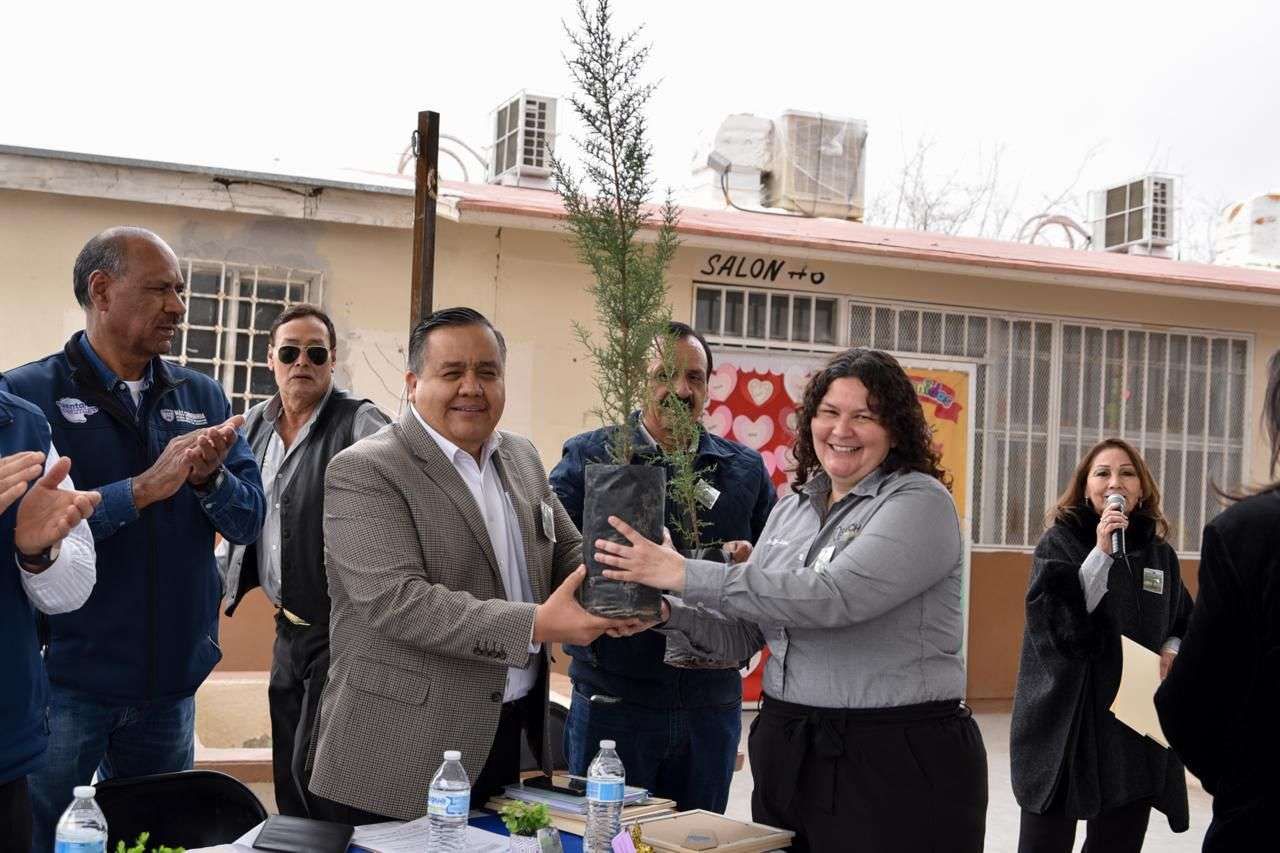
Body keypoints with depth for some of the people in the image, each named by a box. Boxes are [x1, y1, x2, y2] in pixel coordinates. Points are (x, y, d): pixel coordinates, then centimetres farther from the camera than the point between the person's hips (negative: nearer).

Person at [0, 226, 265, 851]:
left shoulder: (202, 397, 6)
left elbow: (249, 519, 2)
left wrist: (208, 478, -17)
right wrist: (146, 487, -26)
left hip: (171, 681, 4)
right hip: (63, 677, -4)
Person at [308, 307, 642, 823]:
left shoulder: (522, 458, 10)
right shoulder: (365, 471, -13)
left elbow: (569, 555, 15)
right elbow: (396, 600, -23)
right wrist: (537, 624, -28)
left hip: (509, 738, 6)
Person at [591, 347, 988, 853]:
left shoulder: (919, 502, -10)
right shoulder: (792, 508, 10)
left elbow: (832, 596, -25)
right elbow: (745, 633, 12)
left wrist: (686, 575, -24)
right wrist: (671, 612, -9)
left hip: (899, 761, -6)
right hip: (786, 753, 6)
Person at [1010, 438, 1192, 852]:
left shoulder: (1160, 554, 11)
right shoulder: (1058, 543, -3)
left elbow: (1184, 625, 23)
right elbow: (1053, 620, -17)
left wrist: (1172, 650, 1)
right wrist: (1101, 553, -20)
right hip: (1065, 721, -4)